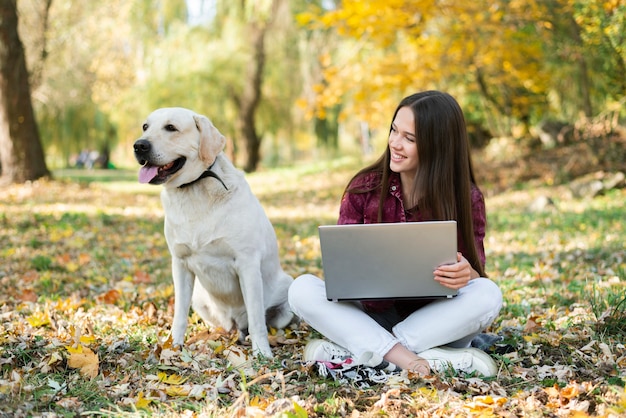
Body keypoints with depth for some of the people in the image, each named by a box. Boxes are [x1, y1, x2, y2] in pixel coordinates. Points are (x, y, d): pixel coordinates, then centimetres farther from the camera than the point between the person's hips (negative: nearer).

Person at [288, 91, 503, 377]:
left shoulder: (466, 198, -6)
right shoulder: (364, 187, -3)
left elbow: (475, 275, -5)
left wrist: (468, 275, -32)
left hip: (434, 320, 0)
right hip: (372, 317, 1)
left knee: (488, 295, -29)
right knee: (302, 289, -21)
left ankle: (353, 353, -28)